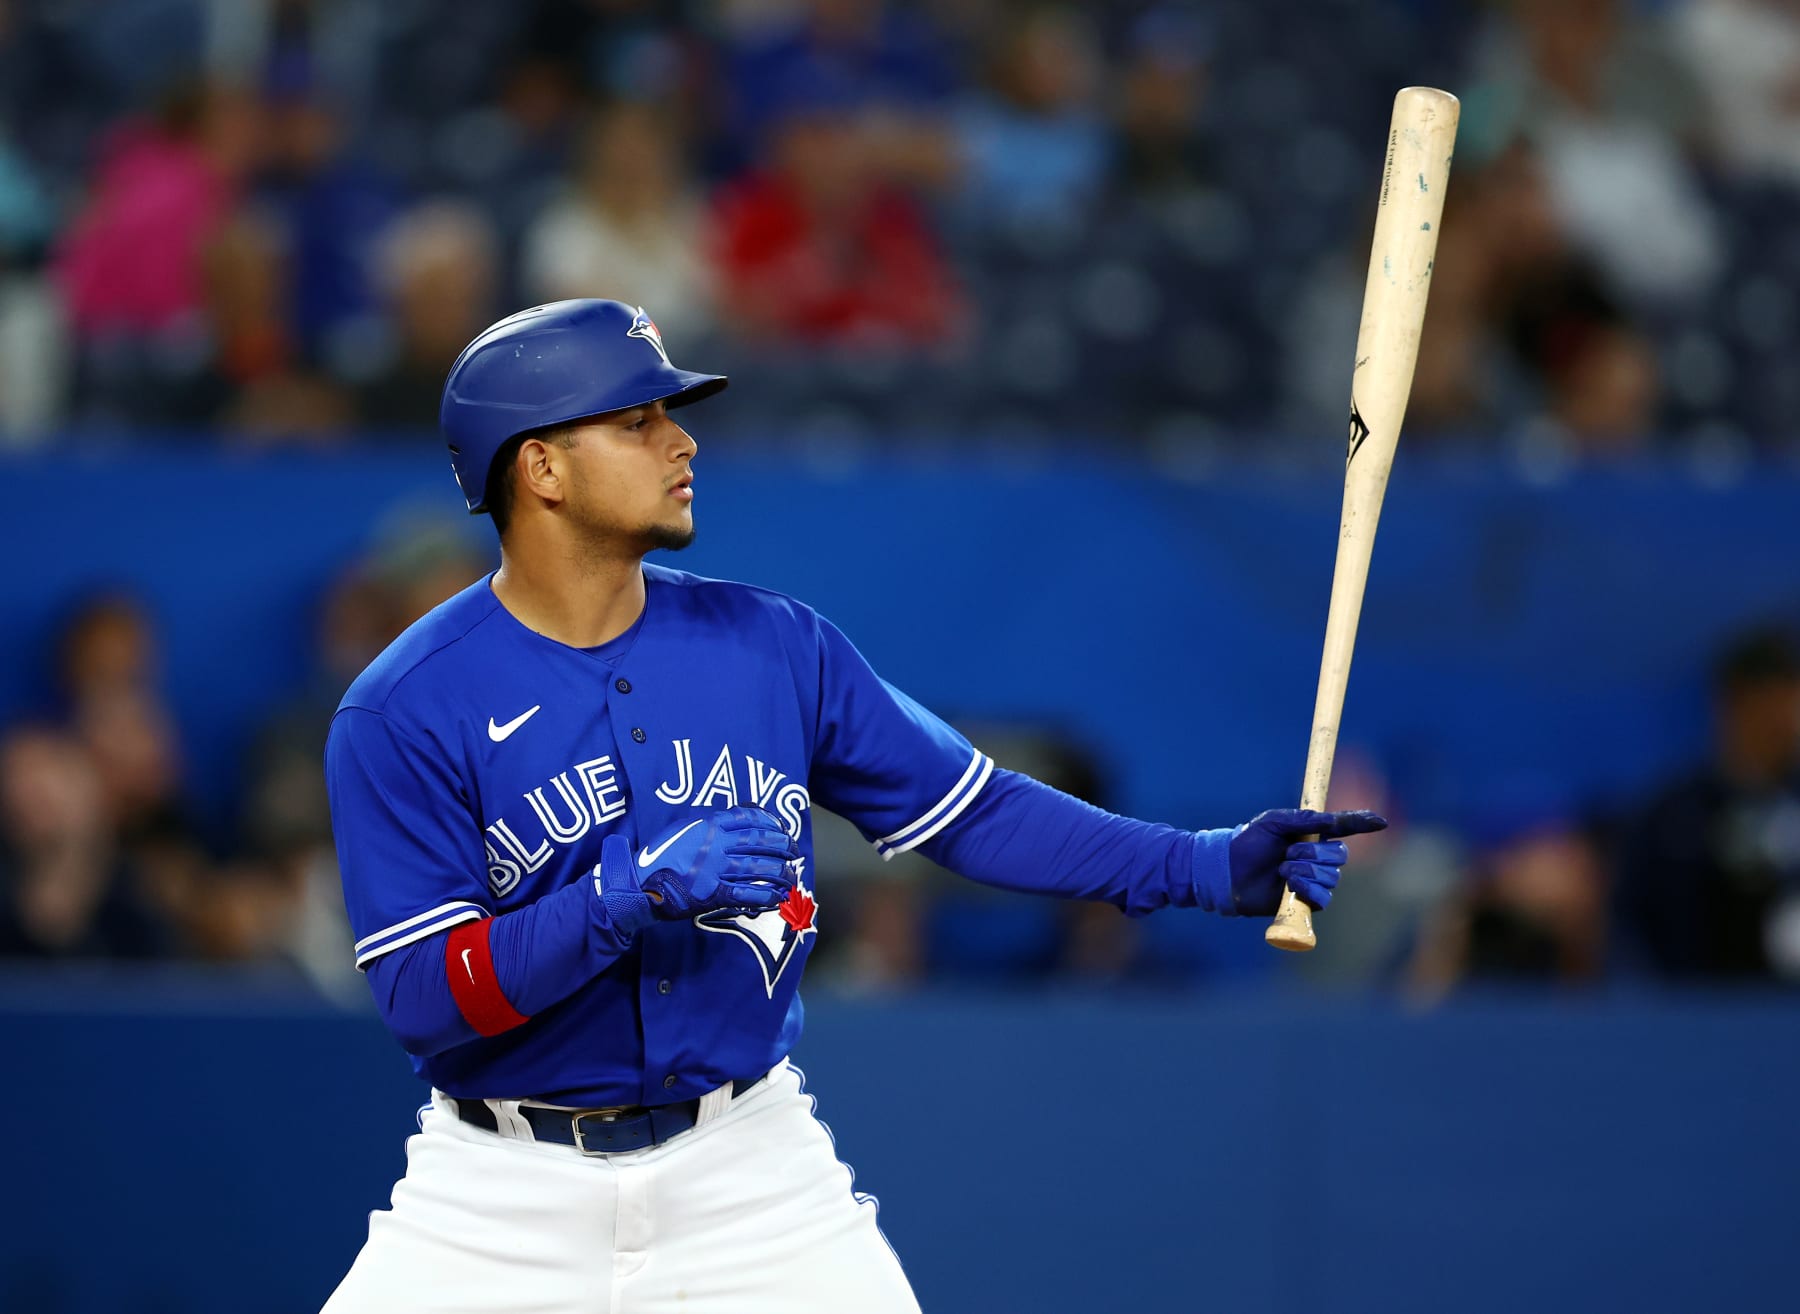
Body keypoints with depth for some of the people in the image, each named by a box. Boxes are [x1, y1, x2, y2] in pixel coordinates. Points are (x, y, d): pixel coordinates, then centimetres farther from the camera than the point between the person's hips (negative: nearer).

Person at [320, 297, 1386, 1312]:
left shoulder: (775, 648, 2)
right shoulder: (404, 710, -10)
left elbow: (973, 811, 6)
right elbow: (420, 996, -16)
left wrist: (1212, 868, -4)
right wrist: (632, 896, -29)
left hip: (752, 1175, 3)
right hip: (501, 1197, -3)